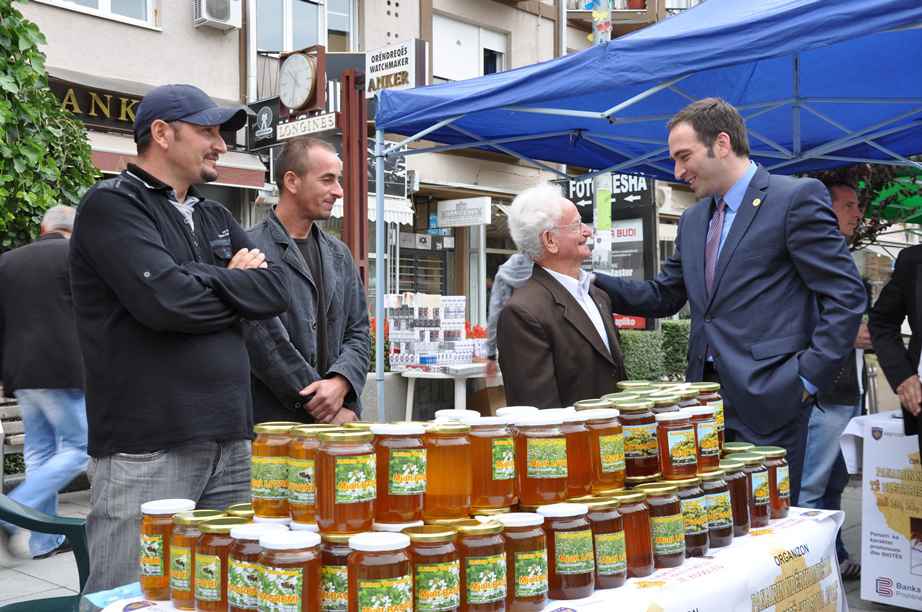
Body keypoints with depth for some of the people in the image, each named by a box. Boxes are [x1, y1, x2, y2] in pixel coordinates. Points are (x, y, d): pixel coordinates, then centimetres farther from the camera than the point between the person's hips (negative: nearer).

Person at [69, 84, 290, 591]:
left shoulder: (215, 217, 18)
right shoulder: (111, 205, -5)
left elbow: (275, 290, 6)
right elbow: (167, 299, -19)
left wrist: (201, 280, -7)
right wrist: (236, 282, -1)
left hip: (229, 439, 7)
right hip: (145, 449, -7)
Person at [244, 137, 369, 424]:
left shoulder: (339, 255, 15)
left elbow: (358, 332, 12)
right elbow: (263, 339, -14)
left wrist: (340, 383, -9)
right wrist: (325, 410, -11)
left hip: (341, 418, 6)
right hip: (273, 420, -5)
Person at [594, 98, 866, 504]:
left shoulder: (797, 198, -6)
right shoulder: (693, 220, 16)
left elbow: (846, 295, -8)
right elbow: (662, 296, 19)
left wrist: (807, 379, -12)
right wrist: (589, 283, 5)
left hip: (767, 399, -7)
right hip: (706, 394, 7)